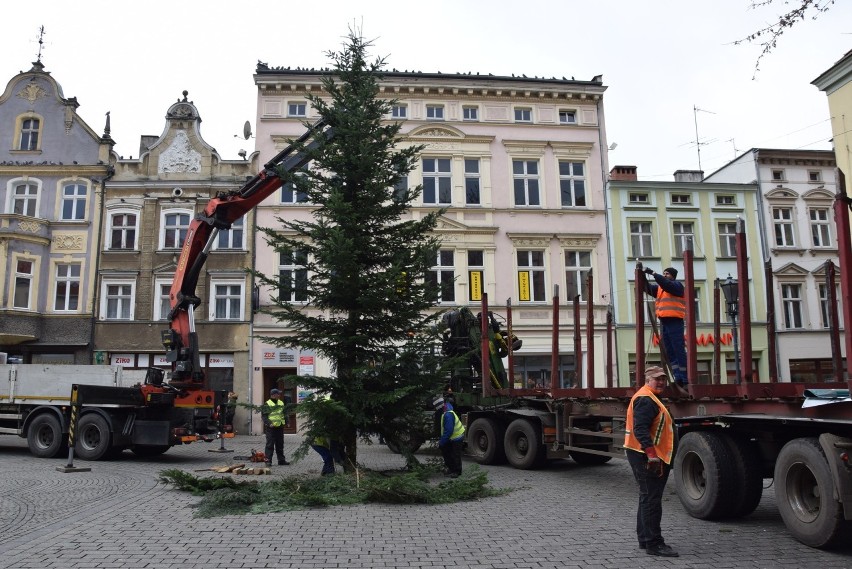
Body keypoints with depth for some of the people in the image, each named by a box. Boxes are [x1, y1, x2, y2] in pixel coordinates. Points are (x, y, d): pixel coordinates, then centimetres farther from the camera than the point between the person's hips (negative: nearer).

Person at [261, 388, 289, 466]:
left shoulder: (281, 403, 13)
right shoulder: (267, 404, -6)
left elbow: (285, 413, 21)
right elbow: (264, 415, -10)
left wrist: (286, 421, 9)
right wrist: (268, 423, -20)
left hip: (280, 427, 6)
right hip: (271, 427, -6)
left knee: (280, 444, 13)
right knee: (270, 445, -4)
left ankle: (281, 459, 20)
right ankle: (268, 460, 0)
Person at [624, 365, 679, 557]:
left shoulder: (650, 398, 19)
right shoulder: (645, 399, -16)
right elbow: (640, 429, -26)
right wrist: (652, 454, -30)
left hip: (650, 456, 11)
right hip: (645, 456, -11)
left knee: (648, 497, 18)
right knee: (651, 499, -8)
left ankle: (645, 538, 27)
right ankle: (654, 543, -4)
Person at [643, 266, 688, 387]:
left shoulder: (677, 285, 0)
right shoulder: (659, 288, 20)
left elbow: (666, 284, -19)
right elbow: (648, 288, 7)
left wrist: (653, 273, -19)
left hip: (675, 322, -7)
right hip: (664, 322, 8)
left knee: (679, 351, -8)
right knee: (669, 352, 5)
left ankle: (685, 379, -6)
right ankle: (678, 378, 8)